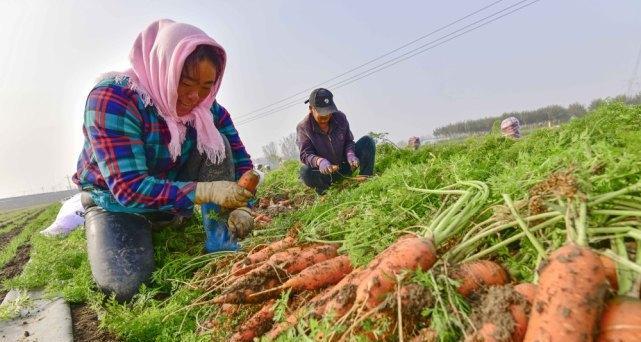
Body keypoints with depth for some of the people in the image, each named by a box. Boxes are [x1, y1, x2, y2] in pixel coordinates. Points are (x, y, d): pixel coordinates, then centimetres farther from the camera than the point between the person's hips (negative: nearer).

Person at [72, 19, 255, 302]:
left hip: (176, 200, 4)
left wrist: (240, 205, -25)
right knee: (124, 285, -27)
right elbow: (129, 188, -34)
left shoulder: (208, 109, -13)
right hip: (115, 202, -3)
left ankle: (222, 248, -17)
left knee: (216, 142, -18)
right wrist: (206, 191, -42)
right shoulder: (113, 98, -28)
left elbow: (241, 162, -6)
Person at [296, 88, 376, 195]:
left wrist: (350, 154, -24)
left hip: (345, 166, 3)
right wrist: (319, 161, -44)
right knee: (305, 171, -37)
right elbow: (305, 154, -21)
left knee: (367, 141, -12)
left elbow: (348, 141, 0)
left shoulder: (340, 117, -4)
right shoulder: (303, 128, -14)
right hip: (324, 172, -3)